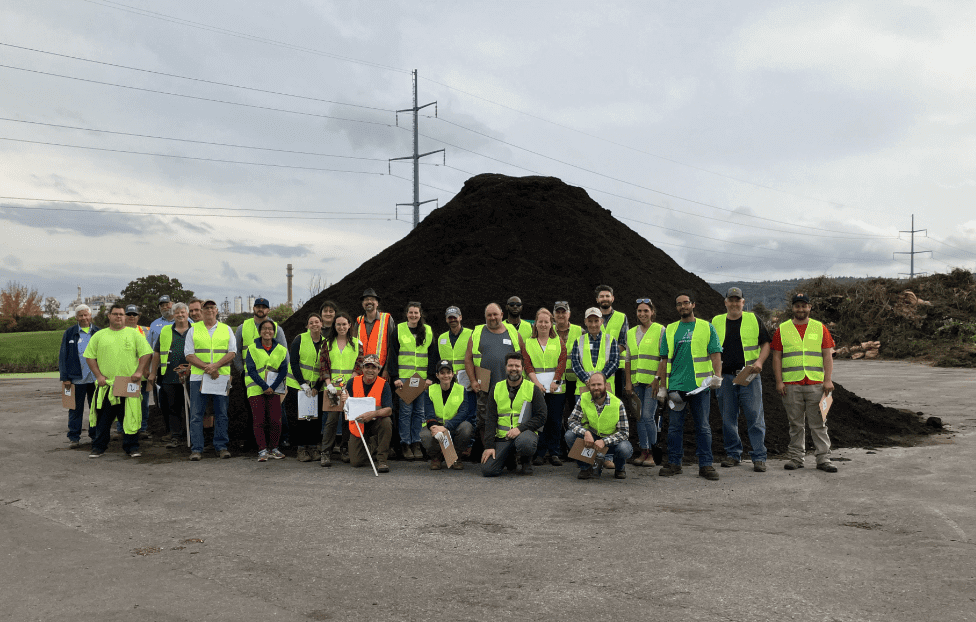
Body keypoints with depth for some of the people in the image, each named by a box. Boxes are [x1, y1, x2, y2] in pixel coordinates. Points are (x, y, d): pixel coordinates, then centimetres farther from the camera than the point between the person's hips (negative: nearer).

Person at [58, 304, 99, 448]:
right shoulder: (69, 334, 5)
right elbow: (63, 356, 4)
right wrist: (65, 377, -3)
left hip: (96, 378, 1)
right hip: (77, 378, -1)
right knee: (75, 409, 3)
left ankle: (95, 435, 21)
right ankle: (74, 437, 11)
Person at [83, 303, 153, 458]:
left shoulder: (134, 334, 7)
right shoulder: (99, 336, 11)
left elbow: (146, 353, 3)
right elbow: (90, 356, 9)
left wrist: (139, 371, -9)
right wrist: (98, 375, -3)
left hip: (129, 385, -1)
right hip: (105, 385, 1)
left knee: (130, 416, 1)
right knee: (103, 418, 6)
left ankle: (131, 446, 9)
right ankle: (98, 446, 18)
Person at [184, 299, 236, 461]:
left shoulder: (226, 329, 11)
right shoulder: (193, 330, 8)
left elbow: (232, 352, 2)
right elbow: (189, 355, 1)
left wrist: (215, 365, -13)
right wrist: (206, 367, -13)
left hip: (221, 377, 1)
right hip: (198, 377, -1)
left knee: (221, 414, 3)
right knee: (196, 414, -2)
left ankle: (221, 446, 11)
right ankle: (196, 449, 3)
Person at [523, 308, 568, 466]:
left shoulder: (559, 342, 10)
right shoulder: (528, 343, 10)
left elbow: (562, 363, 0)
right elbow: (527, 365, 1)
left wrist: (555, 382, -12)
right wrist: (537, 383, -12)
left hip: (556, 388, 0)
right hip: (536, 387, 0)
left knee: (555, 420, 0)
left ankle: (554, 453, 8)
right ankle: (539, 454, 5)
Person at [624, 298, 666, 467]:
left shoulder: (660, 331, -2)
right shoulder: (631, 333, 14)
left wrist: (657, 379, -13)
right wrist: (628, 381, 8)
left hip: (652, 381, -5)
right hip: (636, 381, 5)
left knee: (648, 416, -11)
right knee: (639, 417, 5)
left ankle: (654, 454, 0)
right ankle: (644, 451, 13)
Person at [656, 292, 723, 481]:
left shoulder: (707, 328, 7)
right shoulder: (670, 330, 12)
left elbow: (716, 353, 2)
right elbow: (664, 360, 13)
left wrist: (717, 375, -13)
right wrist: (662, 386, 9)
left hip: (700, 386, -2)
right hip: (675, 385, 2)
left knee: (703, 427, 2)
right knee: (674, 426, 5)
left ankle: (705, 465, 7)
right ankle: (674, 463, 13)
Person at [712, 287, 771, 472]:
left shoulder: (754, 320, 7)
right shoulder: (716, 322, 11)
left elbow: (766, 343, 8)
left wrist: (759, 362, -9)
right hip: (725, 377, 2)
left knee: (755, 417, -5)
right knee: (728, 418, 6)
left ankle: (759, 457, 0)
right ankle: (733, 454, 17)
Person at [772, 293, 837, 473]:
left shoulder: (820, 328, 9)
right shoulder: (782, 330, 8)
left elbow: (828, 355, 5)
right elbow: (777, 357, 6)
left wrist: (828, 380, -5)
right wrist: (779, 381, -3)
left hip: (816, 384, 0)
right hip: (791, 385, 0)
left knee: (818, 423, 0)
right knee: (796, 424, 5)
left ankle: (823, 459, 5)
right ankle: (796, 457, 13)